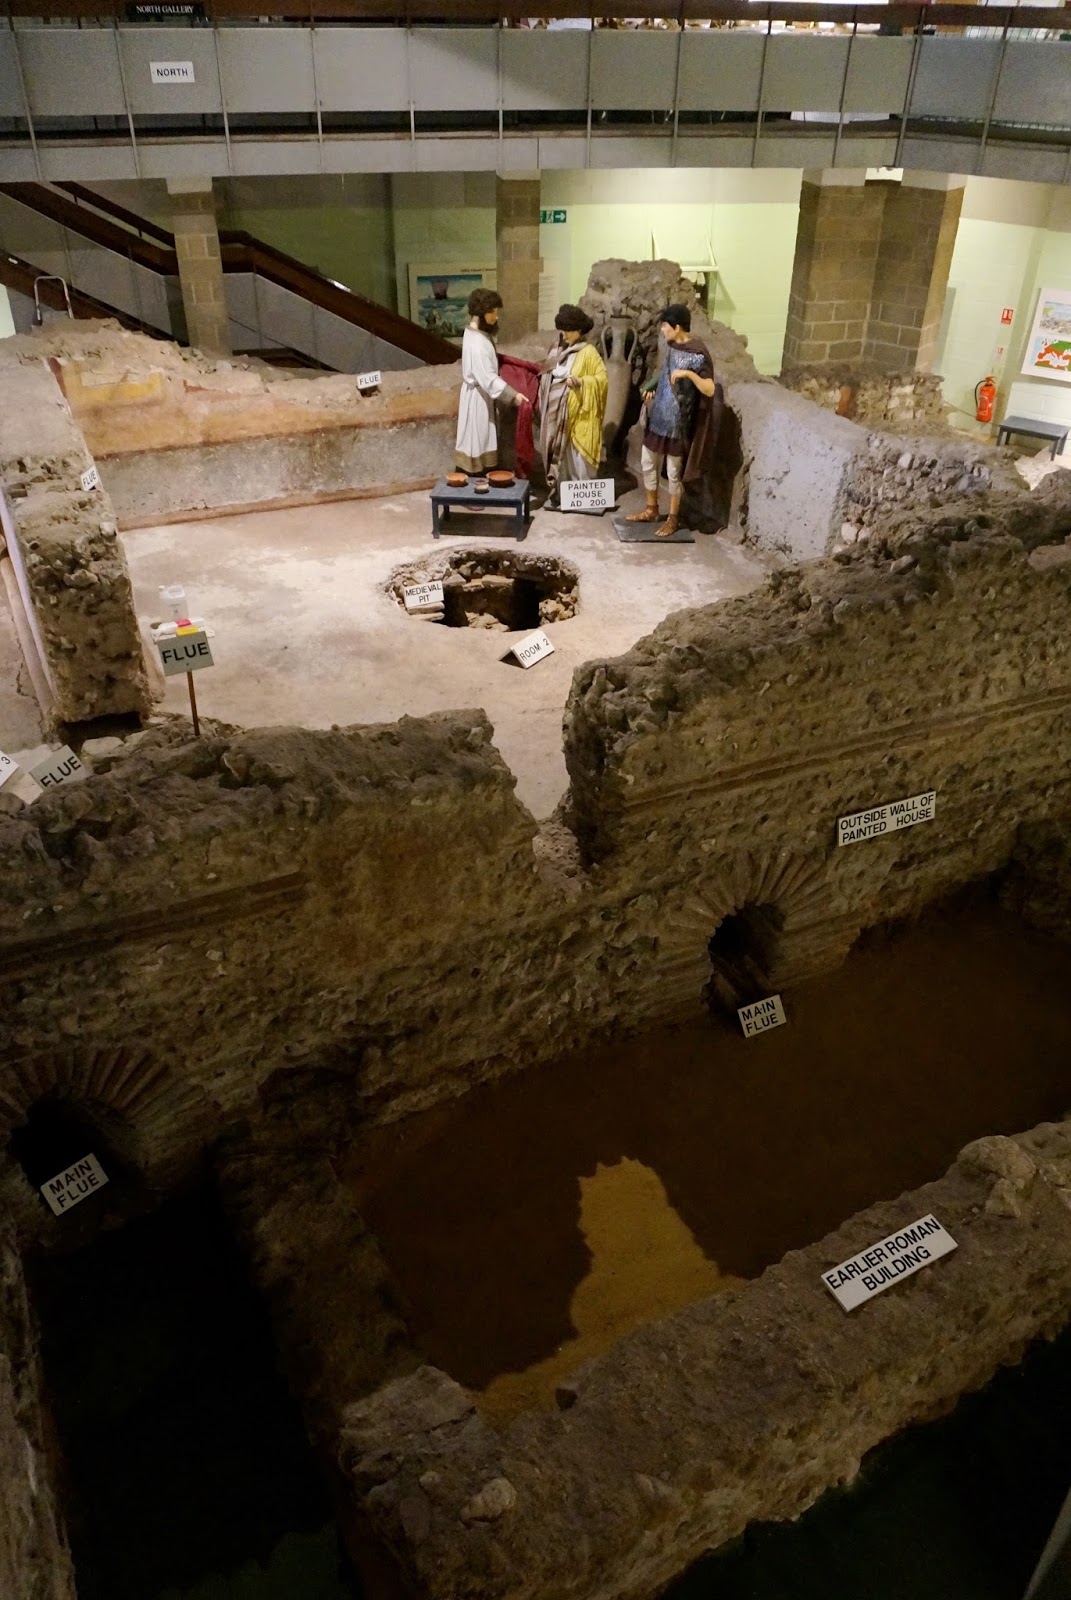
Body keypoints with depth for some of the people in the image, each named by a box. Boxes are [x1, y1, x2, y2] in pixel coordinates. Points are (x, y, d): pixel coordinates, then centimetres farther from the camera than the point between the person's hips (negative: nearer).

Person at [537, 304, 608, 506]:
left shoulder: (588, 352, -7)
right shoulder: (557, 350, 12)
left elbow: (602, 378, -10)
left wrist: (581, 381, -23)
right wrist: (542, 404, 8)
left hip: (576, 414, -6)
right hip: (554, 412, 6)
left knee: (576, 455, -4)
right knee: (555, 452, 8)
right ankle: (556, 492, 16)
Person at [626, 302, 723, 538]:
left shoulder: (697, 354, -20)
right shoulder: (672, 347, 4)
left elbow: (710, 390, -26)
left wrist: (689, 374, -37)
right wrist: (652, 390, 10)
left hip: (677, 421, -8)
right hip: (658, 416, 8)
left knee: (674, 472, 4)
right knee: (648, 463, 15)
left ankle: (673, 518, 19)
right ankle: (651, 509, 32)